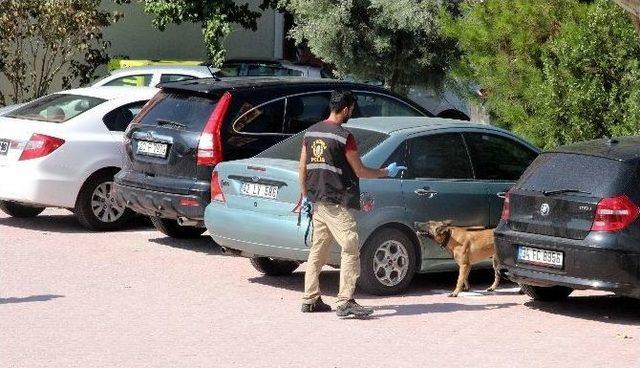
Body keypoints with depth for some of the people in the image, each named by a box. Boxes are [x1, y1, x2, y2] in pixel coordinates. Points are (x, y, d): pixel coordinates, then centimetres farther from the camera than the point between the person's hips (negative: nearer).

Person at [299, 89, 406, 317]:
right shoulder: (343, 137, -13)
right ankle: (345, 301, -13)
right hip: (337, 203, -8)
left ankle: (310, 299, 17)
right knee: (351, 249, -7)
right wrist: (387, 172, 7)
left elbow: (303, 168, 14)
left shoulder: (311, 132, 10)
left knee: (318, 251, 14)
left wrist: (305, 196, 23)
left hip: (317, 201, 8)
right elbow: (360, 172, -6)